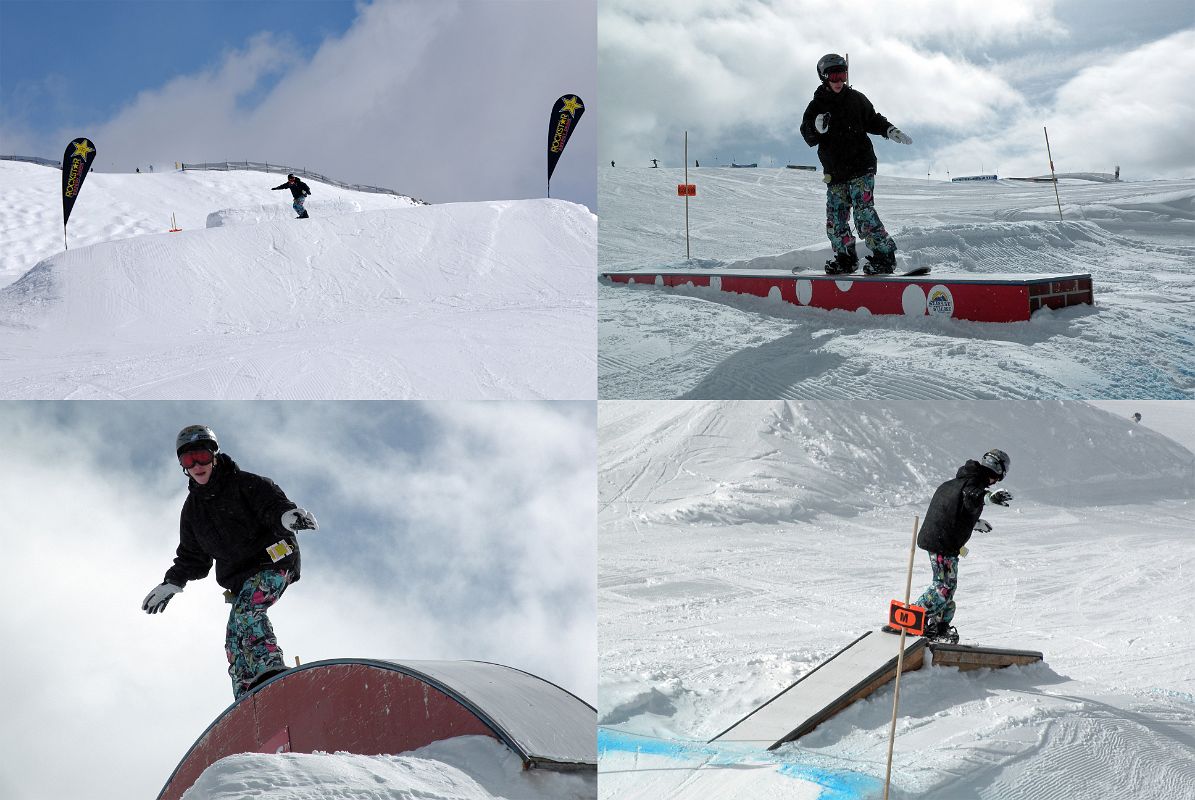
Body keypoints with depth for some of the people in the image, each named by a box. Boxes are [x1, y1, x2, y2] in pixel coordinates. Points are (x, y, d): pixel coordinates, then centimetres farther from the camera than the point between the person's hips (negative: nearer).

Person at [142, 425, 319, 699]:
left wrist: (287, 515, -41)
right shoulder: (193, 508, 14)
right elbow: (192, 556, 23)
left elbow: (271, 501, -18)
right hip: (240, 578, 7)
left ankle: (270, 670, -39)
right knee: (235, 638, -4)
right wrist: (172, 584, 13)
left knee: (246, 609, -30)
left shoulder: (243, 484, -4)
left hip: (273, 560, -7)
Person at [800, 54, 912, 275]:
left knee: (864, 213, -14)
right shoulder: (816, 106, 5)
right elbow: (808, 138, -2)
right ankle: (846, 258, 18)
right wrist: (817, 128, -23)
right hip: (834, 172, 3)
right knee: (836, 219, 2)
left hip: (861, 167, -3)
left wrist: (890, 131, 1)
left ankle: (884, 256, -12)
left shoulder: (856, 99, 5)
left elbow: (873, 121, 18)